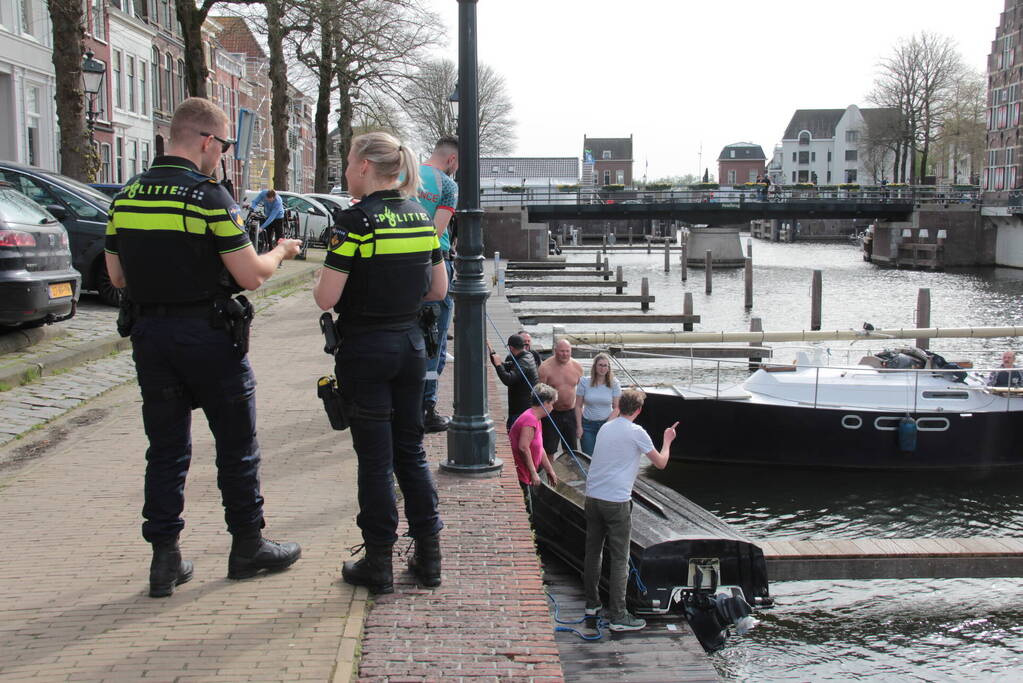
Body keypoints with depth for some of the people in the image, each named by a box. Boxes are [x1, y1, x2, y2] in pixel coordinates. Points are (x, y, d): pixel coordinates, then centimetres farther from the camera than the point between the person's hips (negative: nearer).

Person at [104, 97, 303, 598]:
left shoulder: (126, 197, 5)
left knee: (166, 448, 12)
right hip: (207, 335, -5)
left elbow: (117, 276, 10)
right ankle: (248, 547, 20)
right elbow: (250, 276, -15)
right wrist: (280, 252, 5)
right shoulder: (209, 197, -14)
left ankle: (165, 559, 14)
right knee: (236, 445, 9)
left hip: (149, 333, 6)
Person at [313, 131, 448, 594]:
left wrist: (318, 282, 3)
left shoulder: (357, 220, -15)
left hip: (365, 351, -6)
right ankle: (428, 557, 20)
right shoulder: (421, 217, 5)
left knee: (375, 459, 3)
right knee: (411, 452, 15)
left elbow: (327, 298, -18)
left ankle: (378, 565, 13)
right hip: (411, 345, 6)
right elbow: (438, 289, 10)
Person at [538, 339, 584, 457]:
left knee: (571, 450, 12)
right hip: (552, 414, -4)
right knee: (549, 450, 1)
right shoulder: (545, 367, -12)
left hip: (571, 413, 4)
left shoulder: (577, 367, 1)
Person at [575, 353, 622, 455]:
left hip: (606, 424, 0)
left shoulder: (614, 384, -1)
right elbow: (578, 406, 1)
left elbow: (616, 407, 1)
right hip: (588, 425, 0)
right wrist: (579, 426, -3)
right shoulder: (584, 382, -2)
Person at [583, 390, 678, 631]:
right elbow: (661, 463, 0)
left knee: (593, 552, 16)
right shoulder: (636, 432, -7)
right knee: (620, 559, -1)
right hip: (616, 502, -6)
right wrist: (667, 441, 15)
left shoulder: (605, 428, 12)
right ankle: (618, 616, 1)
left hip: (592, 497, 6)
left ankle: (592, 603, 28)